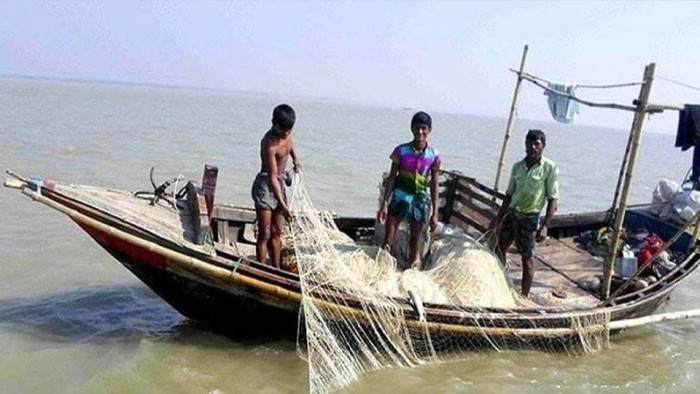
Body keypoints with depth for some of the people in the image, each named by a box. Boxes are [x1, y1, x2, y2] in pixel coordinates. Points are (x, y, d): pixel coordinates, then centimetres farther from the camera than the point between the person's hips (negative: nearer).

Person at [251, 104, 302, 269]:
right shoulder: (270, 145, -27)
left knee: (276, 233, 12)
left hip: (280, 183, 8)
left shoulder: (285, 133, -4)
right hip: (265, 185, -8)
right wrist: (283, 205, -37)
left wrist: (295, 157, 9)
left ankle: (276, 271, 19)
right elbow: (272, 177, -31)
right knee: (265, 234, -5)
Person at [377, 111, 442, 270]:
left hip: (420, 200, 1)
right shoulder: (401, 151, -7)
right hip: (400, 197, 0)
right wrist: (384, 204, -8)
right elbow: (391, 178, -3)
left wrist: (435, 213, -2)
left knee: (415, 242, 8)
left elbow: (434, 185, -1)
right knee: (388, 239, -3)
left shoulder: (434, 156, -5)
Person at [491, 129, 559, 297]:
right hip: (511, 214, 6)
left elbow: (553, 200, -9)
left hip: (529, 217, -6)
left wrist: (545, 225, -16)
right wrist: (499, 218, 15)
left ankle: (524, 297, 10)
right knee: (499, 248, 13)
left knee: (527, 257, 1)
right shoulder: (518, 167, 7)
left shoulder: (550, 168, -7)